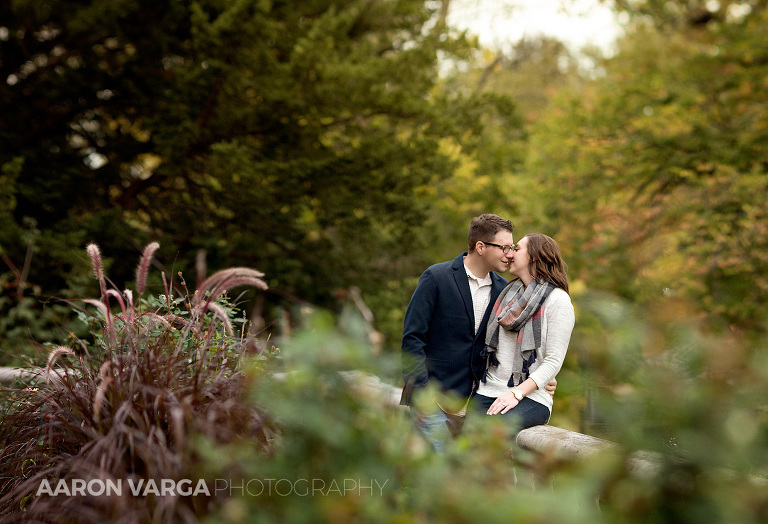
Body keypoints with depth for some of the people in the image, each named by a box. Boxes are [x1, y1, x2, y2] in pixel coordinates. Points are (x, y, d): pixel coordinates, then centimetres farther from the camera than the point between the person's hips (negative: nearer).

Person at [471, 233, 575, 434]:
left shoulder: (558, 301, -2)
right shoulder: (509, 293, 18)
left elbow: (554, 361, -8)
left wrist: (516, 394, -17)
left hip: (530, 396, -5)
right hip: (489, 391, 6)